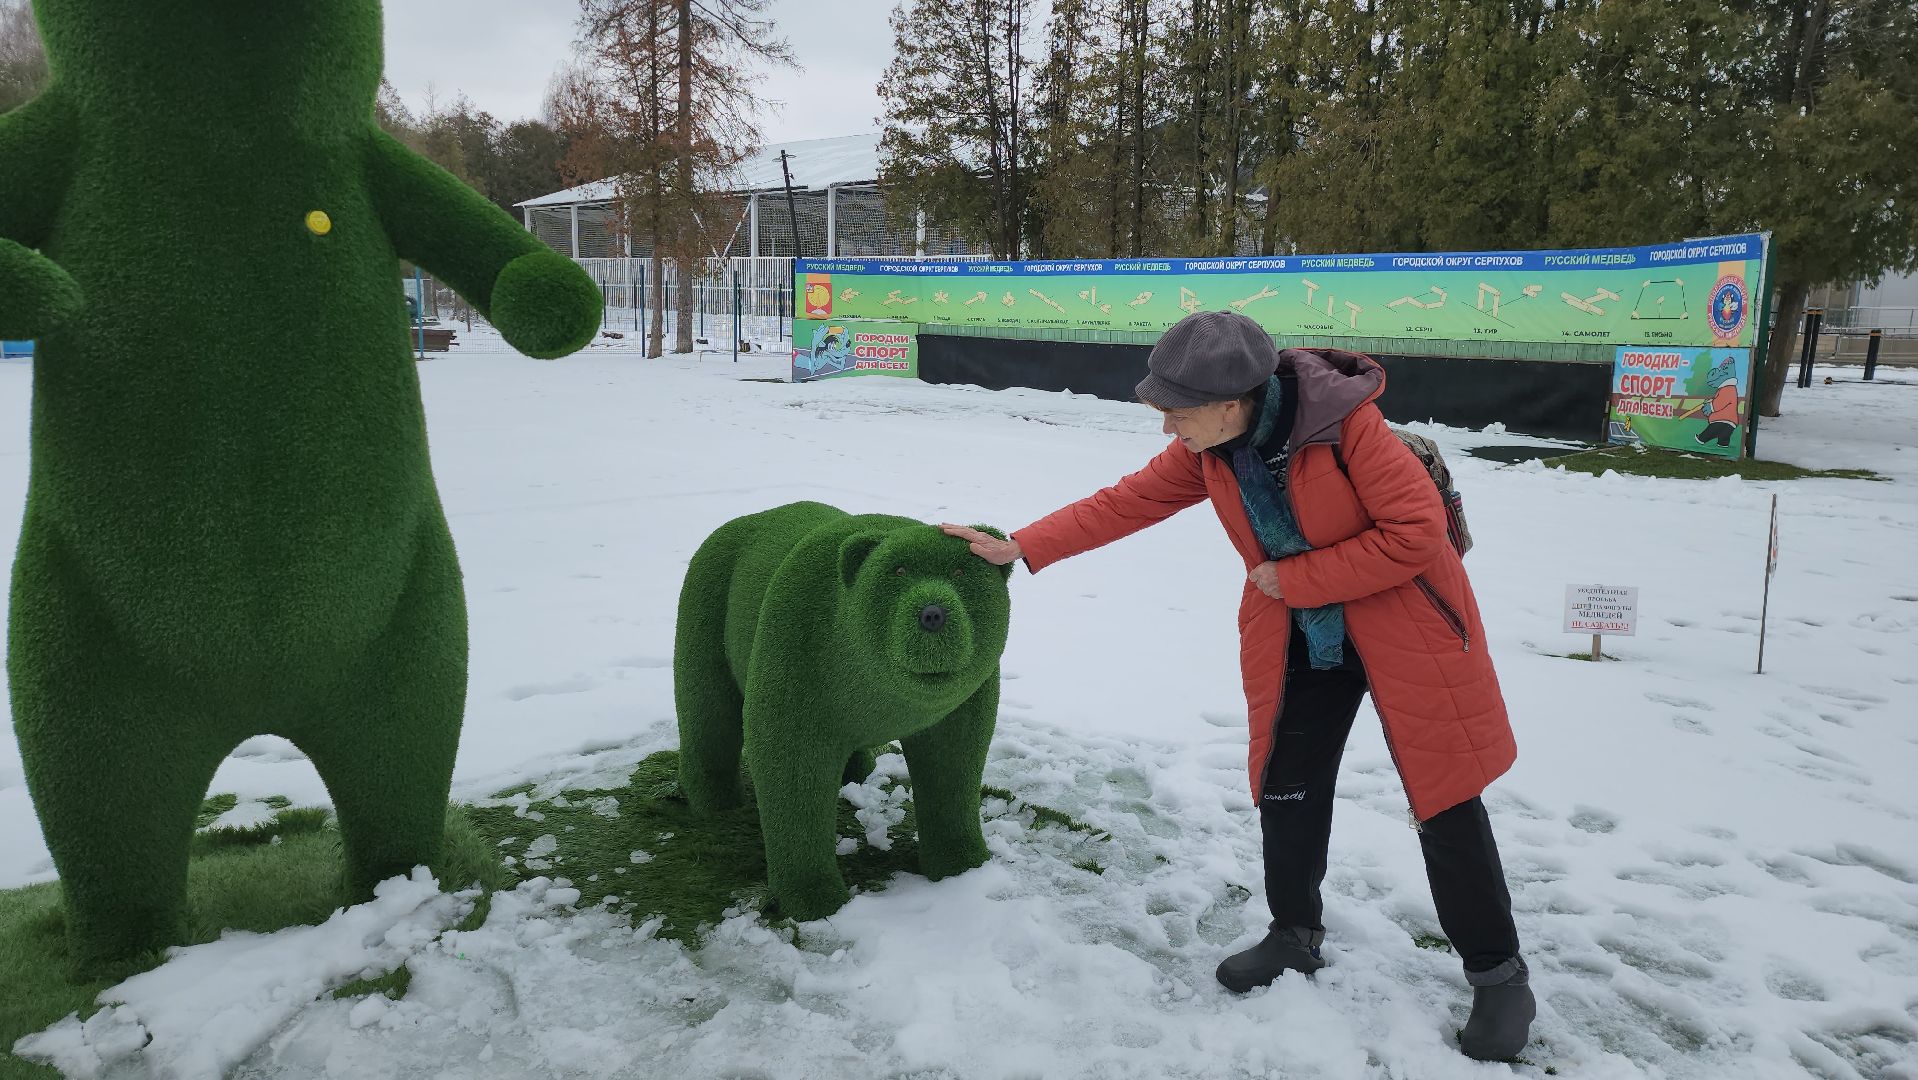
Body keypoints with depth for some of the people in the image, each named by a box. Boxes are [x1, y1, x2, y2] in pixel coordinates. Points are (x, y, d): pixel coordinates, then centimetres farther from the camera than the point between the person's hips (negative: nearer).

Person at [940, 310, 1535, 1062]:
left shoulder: (1346, 423, -27)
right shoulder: (1206, 450, -8)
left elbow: (1418, 531, -26)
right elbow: (1127, 501, -1)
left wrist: (1293, 579, -21)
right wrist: (1020, 549, -4)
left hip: (1401, 627, -5)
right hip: (1293, 640, 6)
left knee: (1445, 804, 2)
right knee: (1286, 794, 11)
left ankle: (1499, 977, 20)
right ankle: (1295, 937, 34)